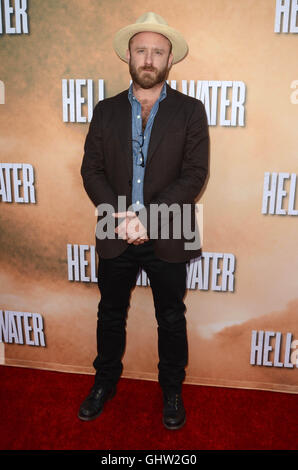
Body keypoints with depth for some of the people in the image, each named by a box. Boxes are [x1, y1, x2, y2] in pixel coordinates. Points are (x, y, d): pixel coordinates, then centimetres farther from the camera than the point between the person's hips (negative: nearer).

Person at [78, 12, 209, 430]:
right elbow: (91, 170, 0)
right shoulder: (106, 110, 5)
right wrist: (120, 216, -16)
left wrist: (148, 217, -20)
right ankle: (105, 382, 40)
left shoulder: (190, 111, -2)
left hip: (168, 237, -2)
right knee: (111, 315, 17)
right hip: (116, 236, 2)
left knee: (171, 319, 13)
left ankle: (172, 390, 35)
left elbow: (195, 174, -10)